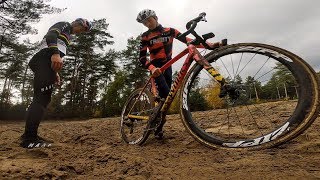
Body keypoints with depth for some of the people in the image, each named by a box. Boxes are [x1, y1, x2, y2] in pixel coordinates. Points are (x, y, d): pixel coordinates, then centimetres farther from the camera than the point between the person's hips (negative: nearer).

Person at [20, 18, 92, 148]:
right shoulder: (64, 25, 7)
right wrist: (55, 53, -30)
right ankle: (29, 138, -19)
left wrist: (55, 72, 25)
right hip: (45, 60, -10)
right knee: (42, 97, -17)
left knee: (41, 98, 7)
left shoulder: (66, 34, 34)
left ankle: (29, 135, 11)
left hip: (47, 63, 10)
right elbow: (51, 35, -14)